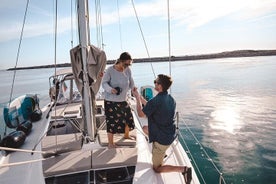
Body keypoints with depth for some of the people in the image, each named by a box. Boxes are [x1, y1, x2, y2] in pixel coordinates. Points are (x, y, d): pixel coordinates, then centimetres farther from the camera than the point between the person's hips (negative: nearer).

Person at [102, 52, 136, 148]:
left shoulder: (128, 70, -5)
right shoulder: (110, 70, -18)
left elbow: (131, 82, 8)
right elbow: (104, 83, -13)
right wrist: (111, 89, -29)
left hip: (123, 100, 5)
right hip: (111, 101, -5)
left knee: (128, 117, 16)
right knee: (111, 121, 2)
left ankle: (126, 135, 46)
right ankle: (110, 143, 23)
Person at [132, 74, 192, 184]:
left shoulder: (156, 101, -28)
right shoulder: (171, 99, -2)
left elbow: (141, 114, -11)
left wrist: (137, 98, 1)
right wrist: (140, 97, 15)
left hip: (162, 139, -8)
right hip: (170, 135, 8)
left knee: (157, 169, 12)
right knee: (145, 128, 28)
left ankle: (183, 169, -6)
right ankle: (161, 153, 28)